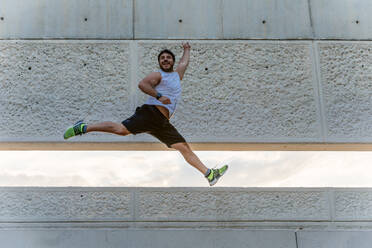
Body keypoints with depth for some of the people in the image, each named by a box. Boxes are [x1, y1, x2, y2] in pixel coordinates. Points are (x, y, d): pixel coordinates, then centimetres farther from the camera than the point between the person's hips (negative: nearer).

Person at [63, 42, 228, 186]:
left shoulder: (177, 74, 28)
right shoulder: (158, 75, 5)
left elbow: (185, 61, 50)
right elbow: (142, 84, -15)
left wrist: (186, 49, 62)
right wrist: (159, 96, -20)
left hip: (163, 123, 7)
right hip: (151, 112, -7)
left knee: (184, 147, -1)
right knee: (122, 129, -23)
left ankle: (209, 174, -5)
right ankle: (83, 128, -14)